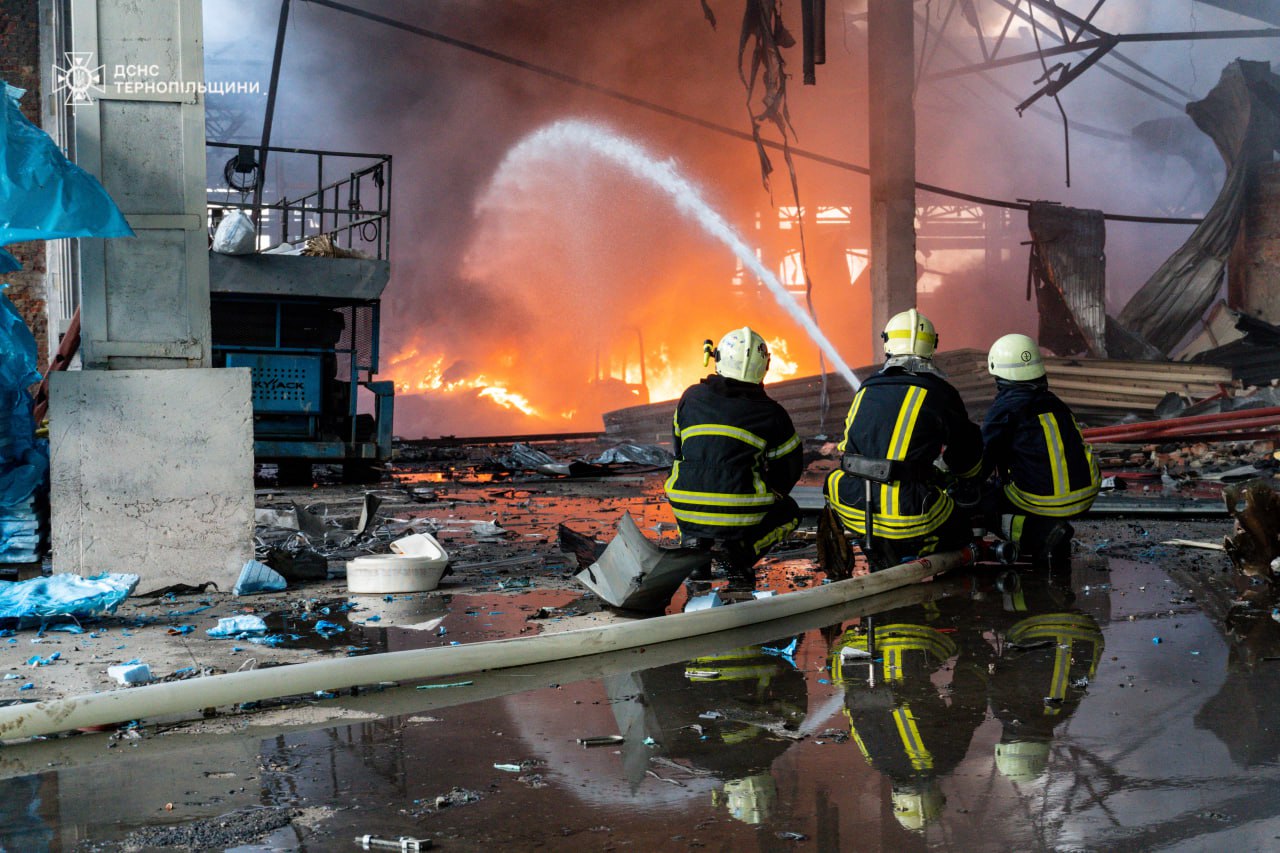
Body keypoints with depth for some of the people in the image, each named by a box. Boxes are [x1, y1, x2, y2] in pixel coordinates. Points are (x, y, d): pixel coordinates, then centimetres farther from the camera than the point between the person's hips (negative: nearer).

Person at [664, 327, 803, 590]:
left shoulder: (691, 397, 8)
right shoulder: (771, 413, 2)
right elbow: (791, 467, 11)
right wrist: (769, 496, 31)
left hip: (688, 515, 3)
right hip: (741, 516, -3)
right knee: (789, 512, 27)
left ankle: (695, 543, 14)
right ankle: (744, 551, 4)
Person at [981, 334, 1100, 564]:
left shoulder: (1005, 407, -7)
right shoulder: (1053, 402, 14)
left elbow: (983, 458, 0)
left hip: (1042, 501, -7)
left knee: (981, 504, 11)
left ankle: (1040, 533, -9)